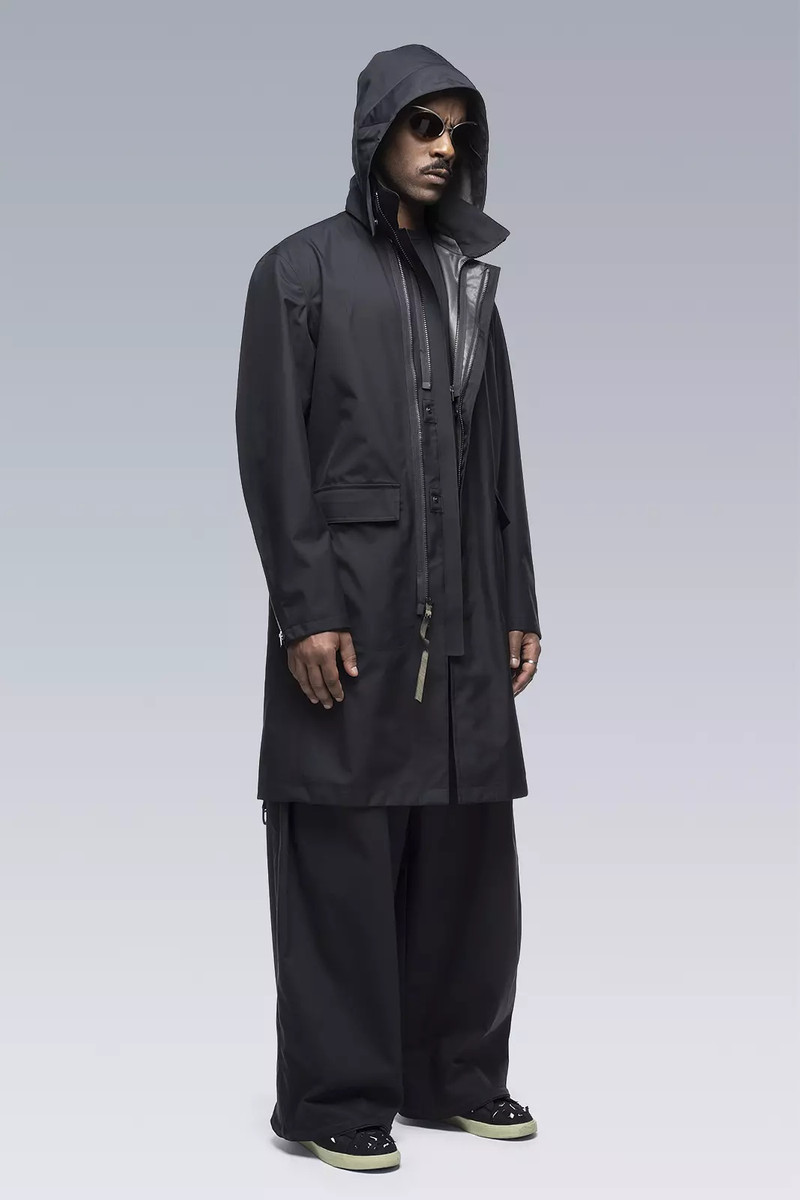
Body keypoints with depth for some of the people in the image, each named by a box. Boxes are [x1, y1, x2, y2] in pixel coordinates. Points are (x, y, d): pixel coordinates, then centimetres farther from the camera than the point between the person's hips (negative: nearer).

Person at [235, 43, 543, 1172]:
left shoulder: (470, 282, 17)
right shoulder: (300, 270, 0)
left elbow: (499, 460, 17)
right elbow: (272, 452, -7)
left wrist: (518, 606, 11)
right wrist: (306, 611, -14)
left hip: (462, 618, 6)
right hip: (350, 612, -5)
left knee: (468, 848, 8)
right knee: (344, 854, -2)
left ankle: (456, 1072, 21)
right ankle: (333, 1096, 9)